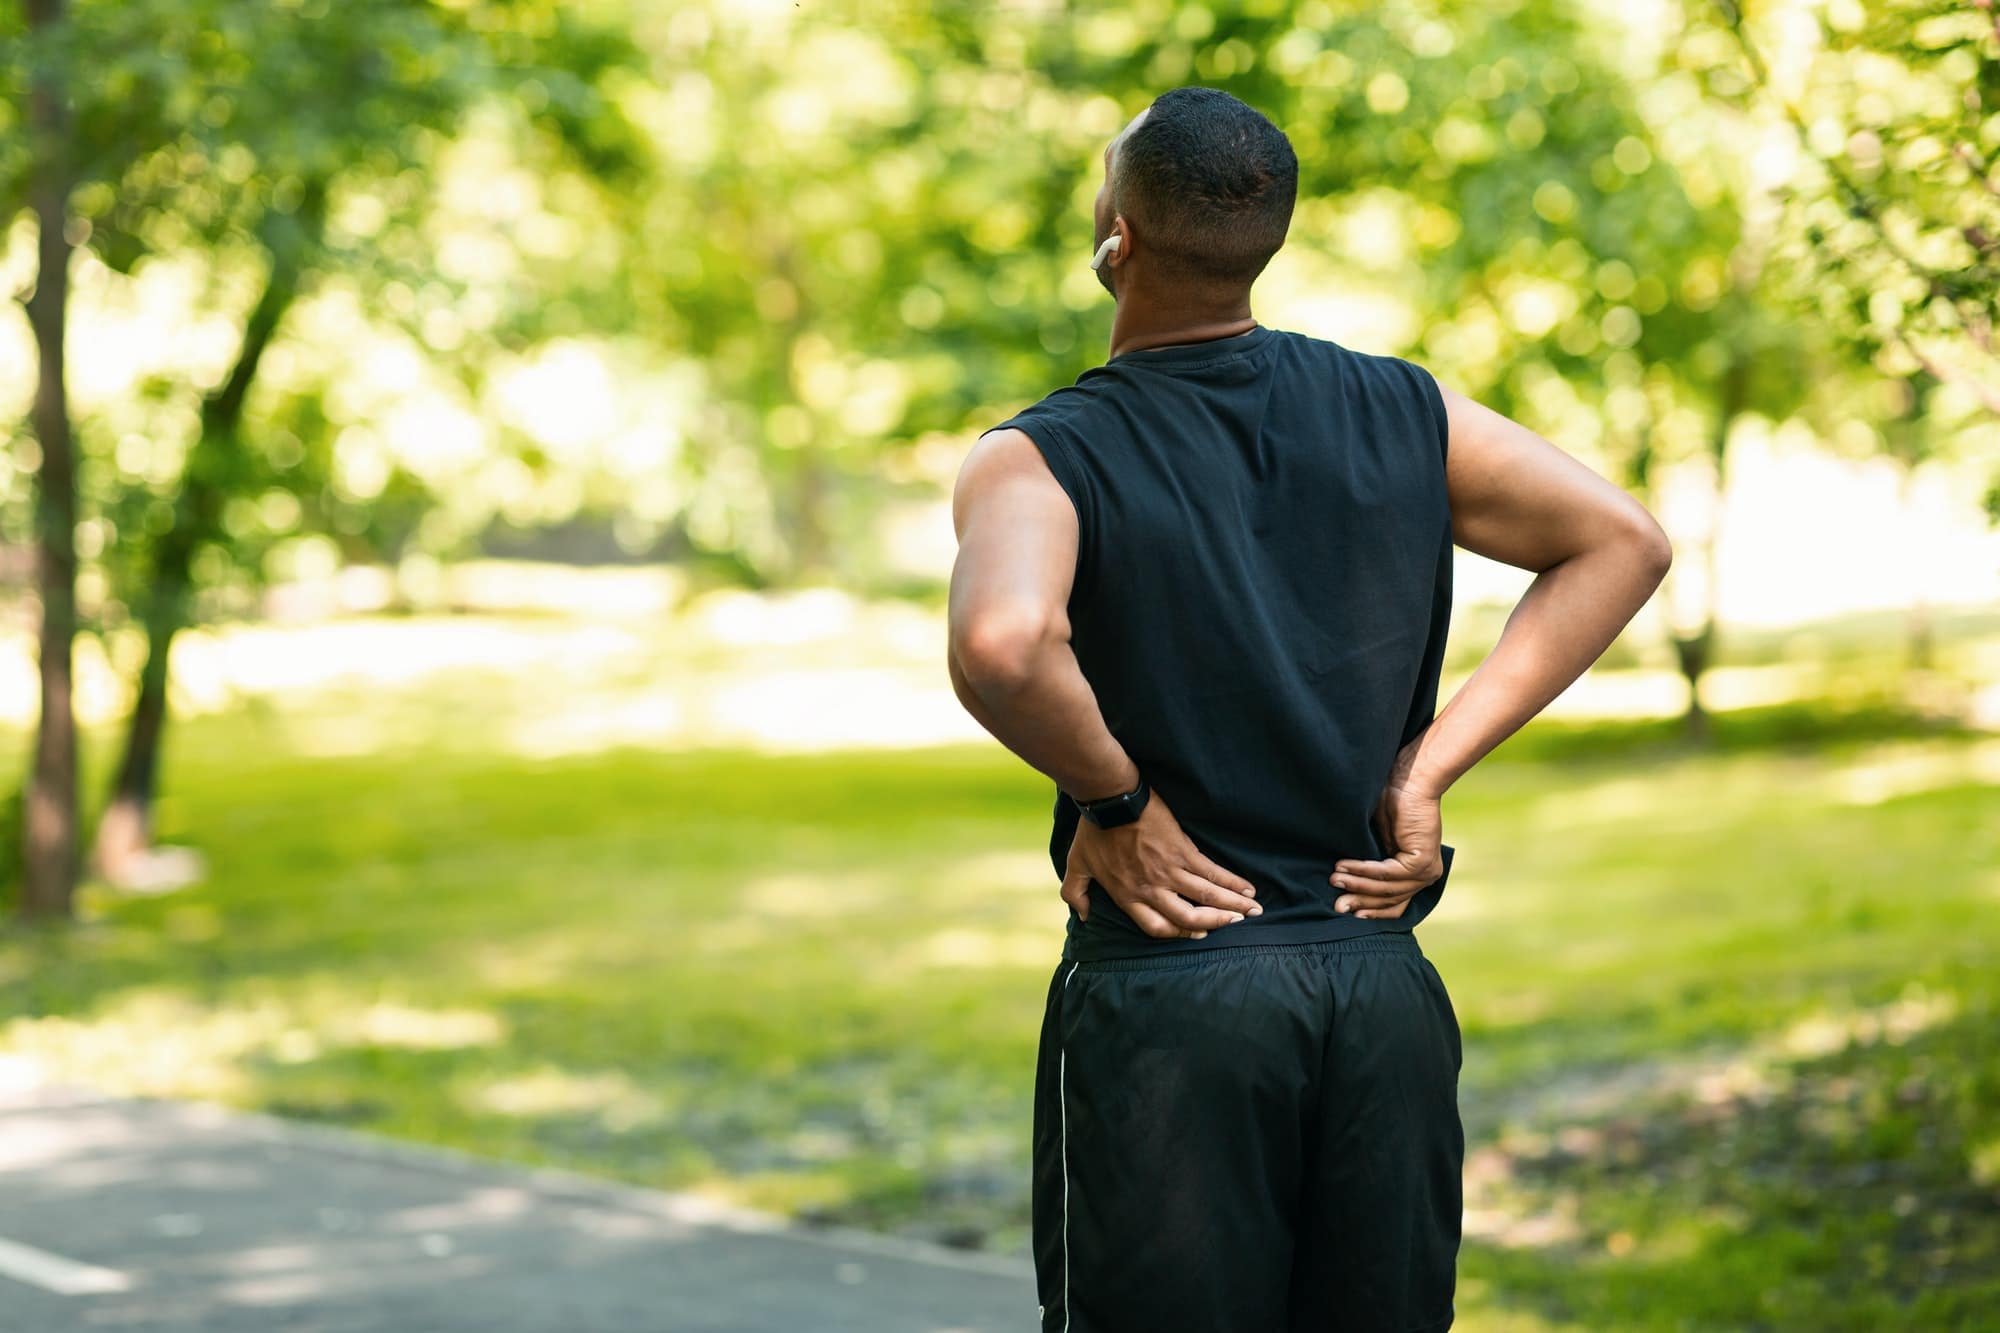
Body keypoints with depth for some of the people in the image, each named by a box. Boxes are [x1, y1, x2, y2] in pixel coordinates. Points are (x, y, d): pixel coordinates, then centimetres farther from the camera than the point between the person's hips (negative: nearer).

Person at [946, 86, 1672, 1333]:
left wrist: (1116, 799, -11)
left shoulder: (1046, 458, -9)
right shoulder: (1399, 415, 4)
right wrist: (1429, 765, 3)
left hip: (1166, 993, -4)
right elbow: (1625, 542, 8)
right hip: (1386, 994, 4)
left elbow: (1002, 647, -30)